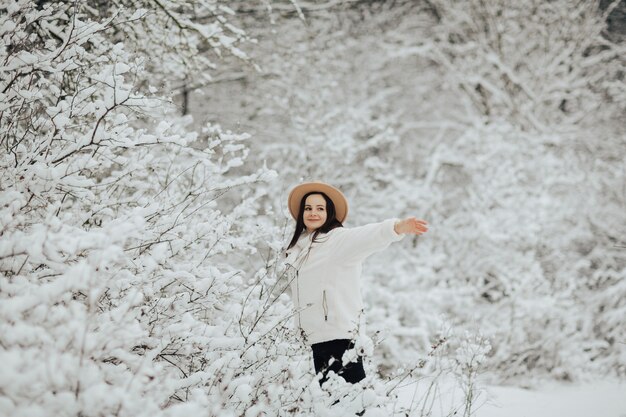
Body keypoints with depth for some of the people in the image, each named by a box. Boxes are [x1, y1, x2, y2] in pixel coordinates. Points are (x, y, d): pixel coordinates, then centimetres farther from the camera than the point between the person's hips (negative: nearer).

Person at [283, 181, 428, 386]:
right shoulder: (299, 247, 17)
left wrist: (397, 228, -47)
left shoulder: (338, 239, -8)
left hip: (339, 334, -8)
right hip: (317, 337, 8)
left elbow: (368, 236, -28)